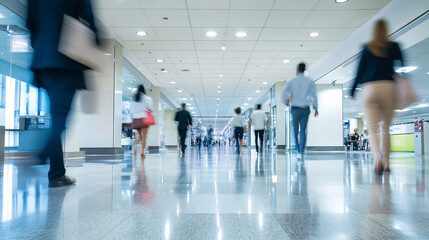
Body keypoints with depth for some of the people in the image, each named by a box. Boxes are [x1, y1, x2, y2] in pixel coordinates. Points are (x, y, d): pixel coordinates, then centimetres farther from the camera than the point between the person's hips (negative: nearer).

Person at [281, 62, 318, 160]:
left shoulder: (292, 81, 0)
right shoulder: (309, 81, 3)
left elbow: (284, 92, -9)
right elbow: (314, 95, 1)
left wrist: (286, 102, 8)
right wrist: (316, 108, 8)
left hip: (295, 109, -1)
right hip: (305, 109, 1)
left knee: (296, 130, 12)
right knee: (303, 131, 3)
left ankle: (299, 150, 17)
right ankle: (301, 152, -7)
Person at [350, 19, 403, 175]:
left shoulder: (367, 48, 7)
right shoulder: (394, 46, 8)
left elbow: (360, 70, 8)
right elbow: (402, 66, 5)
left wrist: (353, 89, 16)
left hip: (370, 88, -1)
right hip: (388, 87, 1)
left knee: (373, 128, -5)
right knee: (386, 128, 12)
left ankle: (377, 157, -28)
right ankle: (386, 162, 14)